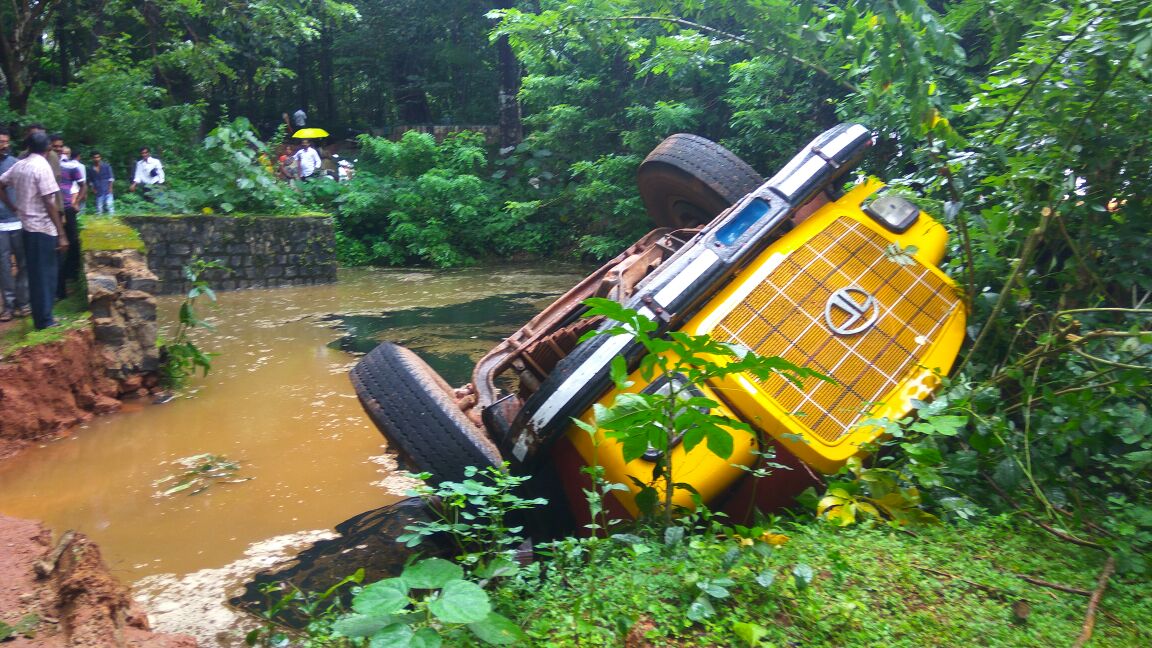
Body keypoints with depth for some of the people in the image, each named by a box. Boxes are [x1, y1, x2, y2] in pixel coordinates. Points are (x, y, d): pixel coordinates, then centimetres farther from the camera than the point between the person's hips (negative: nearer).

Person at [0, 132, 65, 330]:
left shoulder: (19, 165, 8)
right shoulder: (42, 166, -14)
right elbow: (49, 204, -18)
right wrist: (62, 234, -17)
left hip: (28, 226, 8)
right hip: (43, 228, -8)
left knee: (35, 274, 14)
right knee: (45, 274, -1)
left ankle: (39, 317, 21)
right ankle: (44, 319, 4)